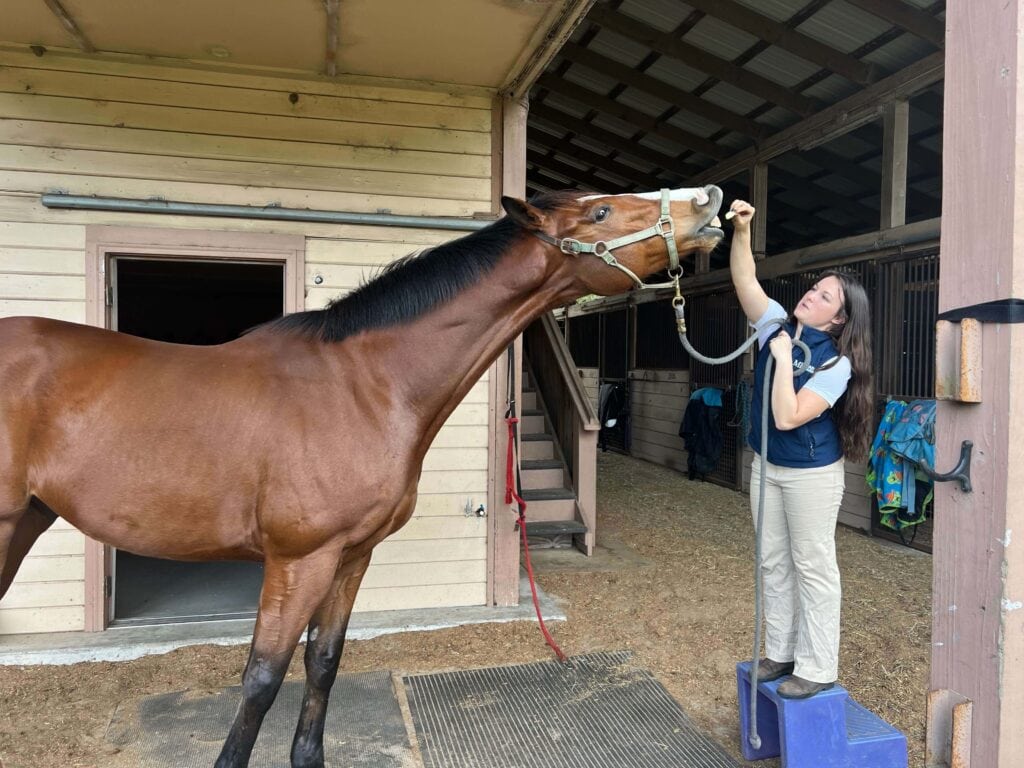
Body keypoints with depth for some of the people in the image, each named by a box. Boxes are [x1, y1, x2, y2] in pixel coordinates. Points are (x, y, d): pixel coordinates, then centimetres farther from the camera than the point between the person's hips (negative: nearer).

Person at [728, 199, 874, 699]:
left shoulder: (836, 363, -20)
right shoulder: (779, 325, -1)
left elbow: (787, 417, -29)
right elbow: (744, 280, -7)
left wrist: (783, 357, -25)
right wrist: (741, 230, -19)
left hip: (811, 475, -7)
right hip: (767, 467, 7)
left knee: (812, 568, 4)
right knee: (774, 564, 15)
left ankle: (818, 669, 17)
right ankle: (780, 653, 30)